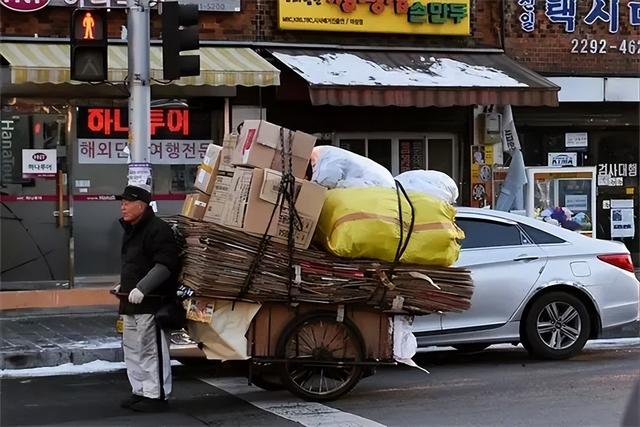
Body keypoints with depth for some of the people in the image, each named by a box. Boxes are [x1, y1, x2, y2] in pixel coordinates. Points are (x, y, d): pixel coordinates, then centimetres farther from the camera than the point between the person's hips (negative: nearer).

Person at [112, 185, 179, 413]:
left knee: (151, 350, -6)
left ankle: (156, 395, 0)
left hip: (151, 302, -11)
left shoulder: (157, 229, -15)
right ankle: (140, 392, 25)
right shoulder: (131, 230, 18)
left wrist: (142, 288, -28)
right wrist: (123, 285, 21)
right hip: (131, 301, 11)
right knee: (132, 349, 15)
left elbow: (164, 265, -22)